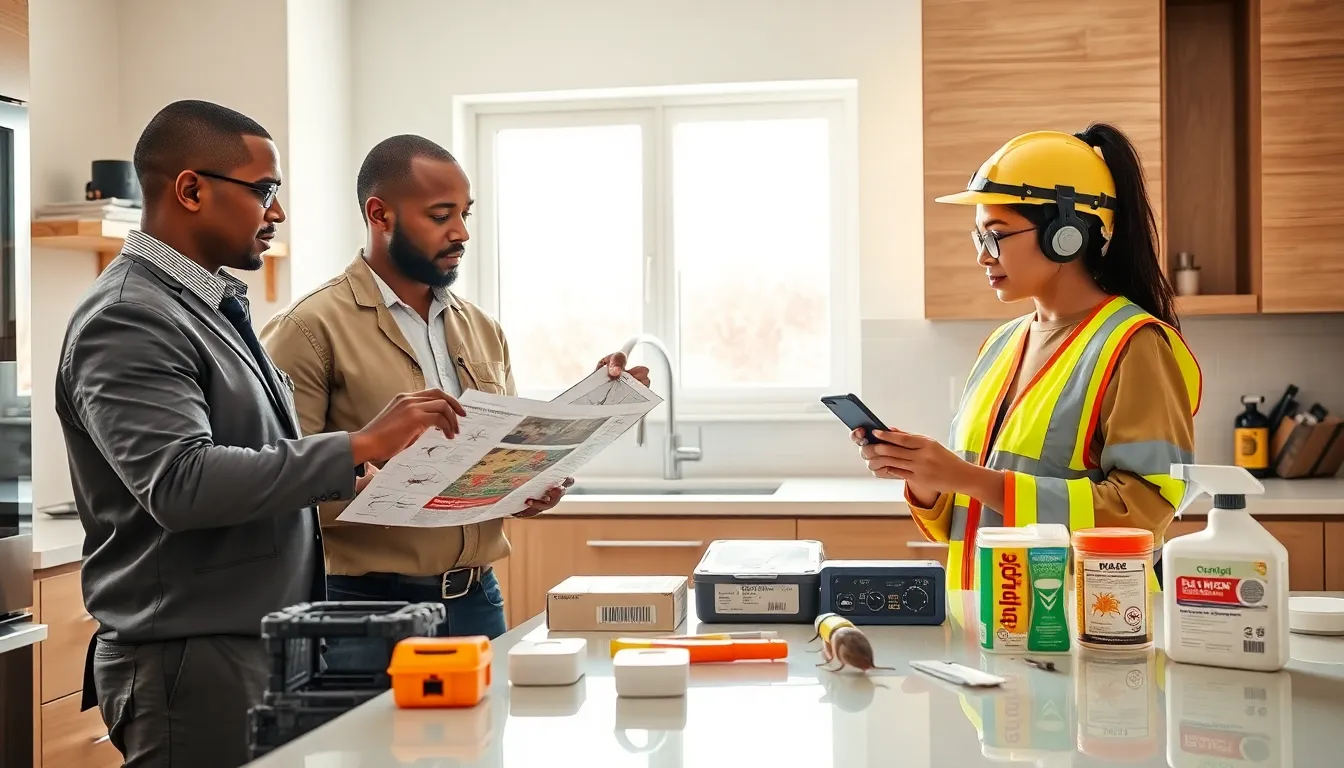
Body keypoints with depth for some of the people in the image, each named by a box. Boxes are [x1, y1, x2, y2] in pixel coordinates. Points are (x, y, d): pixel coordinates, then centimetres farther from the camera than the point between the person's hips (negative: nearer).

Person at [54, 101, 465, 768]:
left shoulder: (215, 306, 15)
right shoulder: (127, 319, -15)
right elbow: (181, 483, -27)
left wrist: (353, 480, 7)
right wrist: (358, 448, -25)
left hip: (262, 651, 9)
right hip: (192, 663, -9)